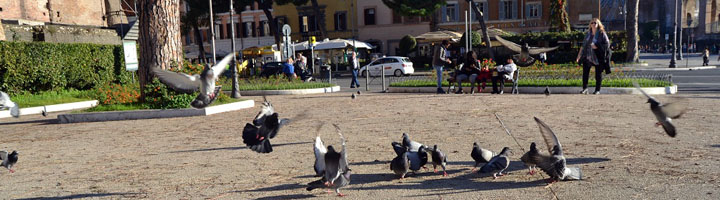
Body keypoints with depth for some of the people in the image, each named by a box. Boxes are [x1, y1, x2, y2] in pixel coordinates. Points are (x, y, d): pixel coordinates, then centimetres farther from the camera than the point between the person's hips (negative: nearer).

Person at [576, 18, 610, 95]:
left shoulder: (602, 34, -4)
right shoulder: (588, 34, 12)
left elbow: (607, 44, -8)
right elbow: (584, 45, 17)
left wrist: (597, 46, -20)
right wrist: (579, 55, 15)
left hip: (598, 56, -4)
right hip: (588, 56, 4)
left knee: (598, 73, 2)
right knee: (585, 71, 0)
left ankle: (597, 90, 11)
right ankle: (585, 88, 9)